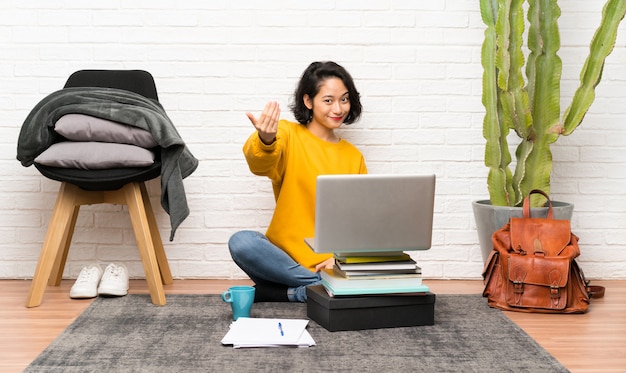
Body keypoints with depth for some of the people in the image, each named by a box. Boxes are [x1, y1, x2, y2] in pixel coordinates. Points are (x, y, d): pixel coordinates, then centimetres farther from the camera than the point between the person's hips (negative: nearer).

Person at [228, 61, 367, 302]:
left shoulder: (354, 156, 12)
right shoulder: (288, 134, 0)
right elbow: (260, 164, -23)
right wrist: (266, 140, -48)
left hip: (333, 266, 3)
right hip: (284, 258, -2)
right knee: (241, 242, -32)